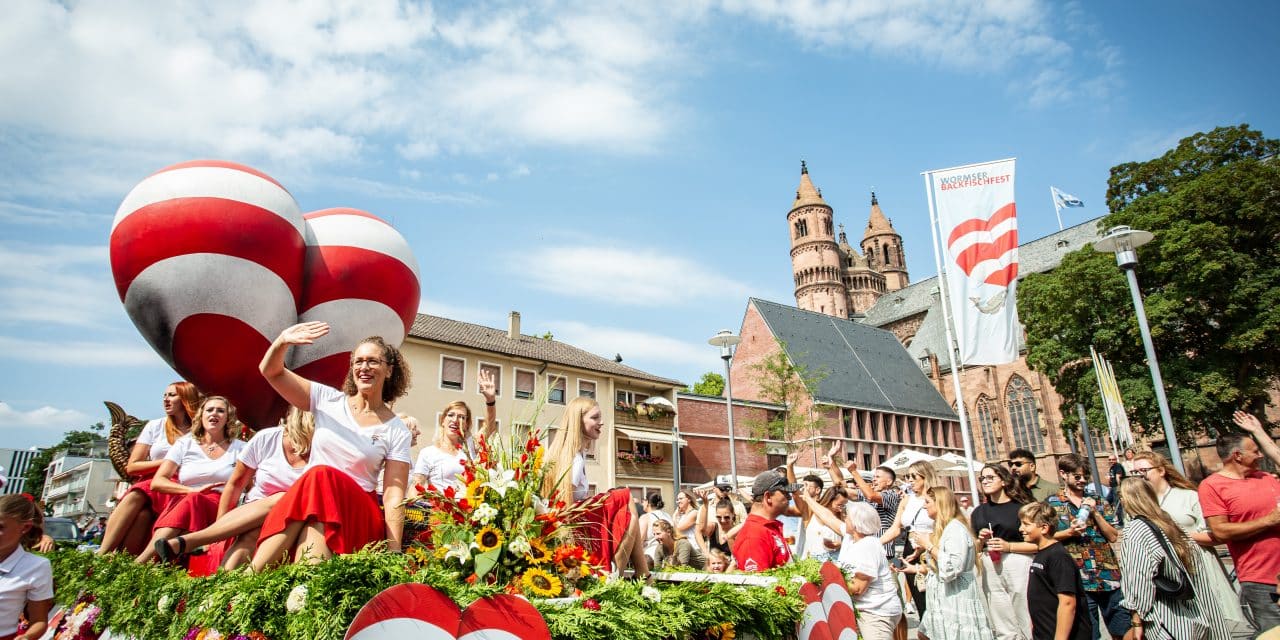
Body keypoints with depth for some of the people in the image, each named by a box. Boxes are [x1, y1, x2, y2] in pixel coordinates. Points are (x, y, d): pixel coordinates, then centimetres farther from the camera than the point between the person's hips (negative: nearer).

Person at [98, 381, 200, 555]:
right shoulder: (155, 426, 15)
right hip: (150, 483, 3)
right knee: (135, 496, -31)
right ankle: (103, 555, -37)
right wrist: (165, 462, -5)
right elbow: (131, 467, 9)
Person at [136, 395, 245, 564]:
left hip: (220, 511, -1)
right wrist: (192, 490, -13)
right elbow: (157, 482, 4)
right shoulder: (185, 444, 15)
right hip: (180, 504, 1)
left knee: (193, 502, -35)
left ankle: (140, 563, -45)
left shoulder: (239, 448, 15)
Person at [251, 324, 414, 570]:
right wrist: (283, 341, -19)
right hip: (302, 501, 1)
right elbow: (271, 371, 4)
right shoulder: (327, 400, 9)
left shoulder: (397, 431, 2)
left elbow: (394, 495, -4)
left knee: (321, 477, -33)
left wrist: (394, 552, -15)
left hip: (358, 515, -1)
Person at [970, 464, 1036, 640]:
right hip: (990, 570, 5)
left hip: (1019, 566, -5)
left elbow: (1039, 543, -7)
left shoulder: (1021, 507, -3)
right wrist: (980, 540, 0)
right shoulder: (979, 512, 13)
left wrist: (1009, 546, -16)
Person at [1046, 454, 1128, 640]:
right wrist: (1069, 532, -15)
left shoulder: (1097, 501, 11)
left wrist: (1095, 513, -7)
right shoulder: (1052, 504, 1)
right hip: (1079, 579, -3)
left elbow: (1114, 536, 4)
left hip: (1109, 574, 3)